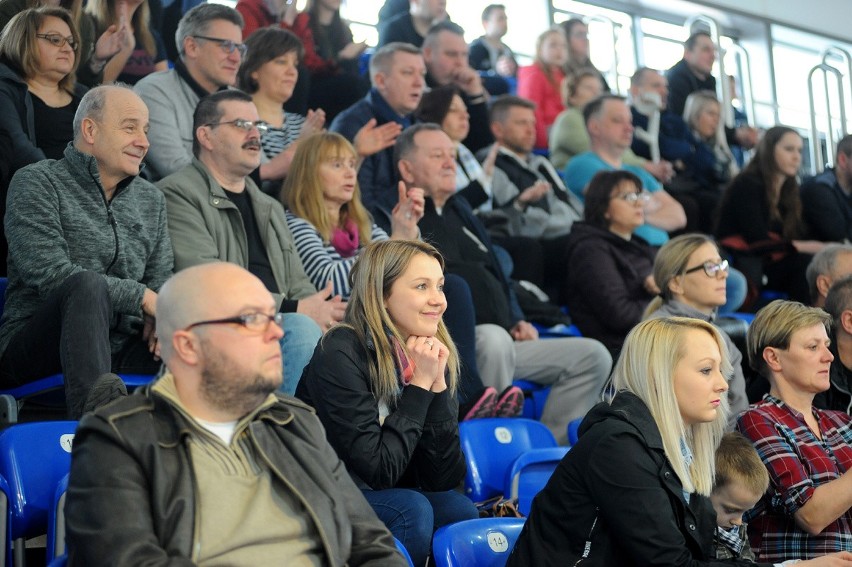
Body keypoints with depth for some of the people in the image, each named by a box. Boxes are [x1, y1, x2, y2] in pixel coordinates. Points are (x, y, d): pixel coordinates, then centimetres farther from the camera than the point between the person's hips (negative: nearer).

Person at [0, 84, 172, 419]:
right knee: (88, 284, -37)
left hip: (120, 353, 5)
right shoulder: (37, 182, 1)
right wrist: (140, 297, -14)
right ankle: (92, 413, -59)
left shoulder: (151, 200, 20)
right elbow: (49, 274, -13)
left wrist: (160, 315, -6)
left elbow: (160, 282, 20)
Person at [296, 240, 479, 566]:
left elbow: (443, 478, -9)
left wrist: (437, 385, -19)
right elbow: (379, 470, -25)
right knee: (410, 510, -27)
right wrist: (419, 386, -22)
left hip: (381, 495, 6)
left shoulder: (430, 355, -4)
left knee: (460, 511, -17)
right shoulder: (339, 357, -21)